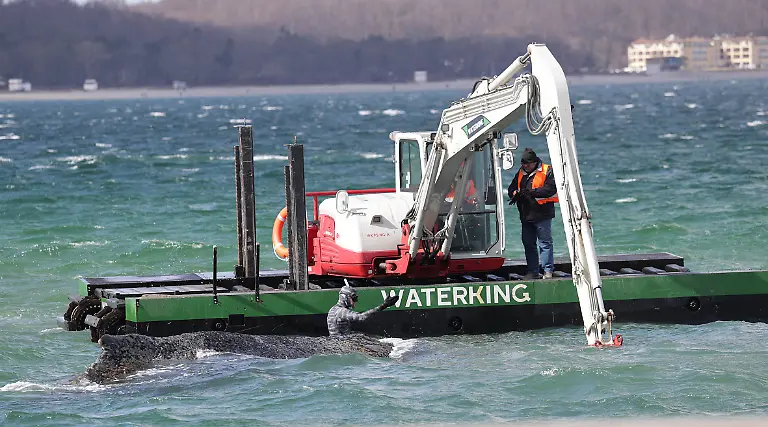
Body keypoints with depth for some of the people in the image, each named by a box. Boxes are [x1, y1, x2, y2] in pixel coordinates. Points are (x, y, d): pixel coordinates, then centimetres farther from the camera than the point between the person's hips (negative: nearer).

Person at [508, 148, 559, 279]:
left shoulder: (547, 172, -5)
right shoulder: (520, 173, 15)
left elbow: (551, 189, -16)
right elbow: (511, 189, 20)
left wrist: (532, 192, -22)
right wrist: (515, 194, -5)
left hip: (542, 215, -7)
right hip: (526, 216, 7)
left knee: (545, 243, -5)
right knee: (528, 244, 10)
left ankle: (548, 271, -3)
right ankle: (533, 271, 16)